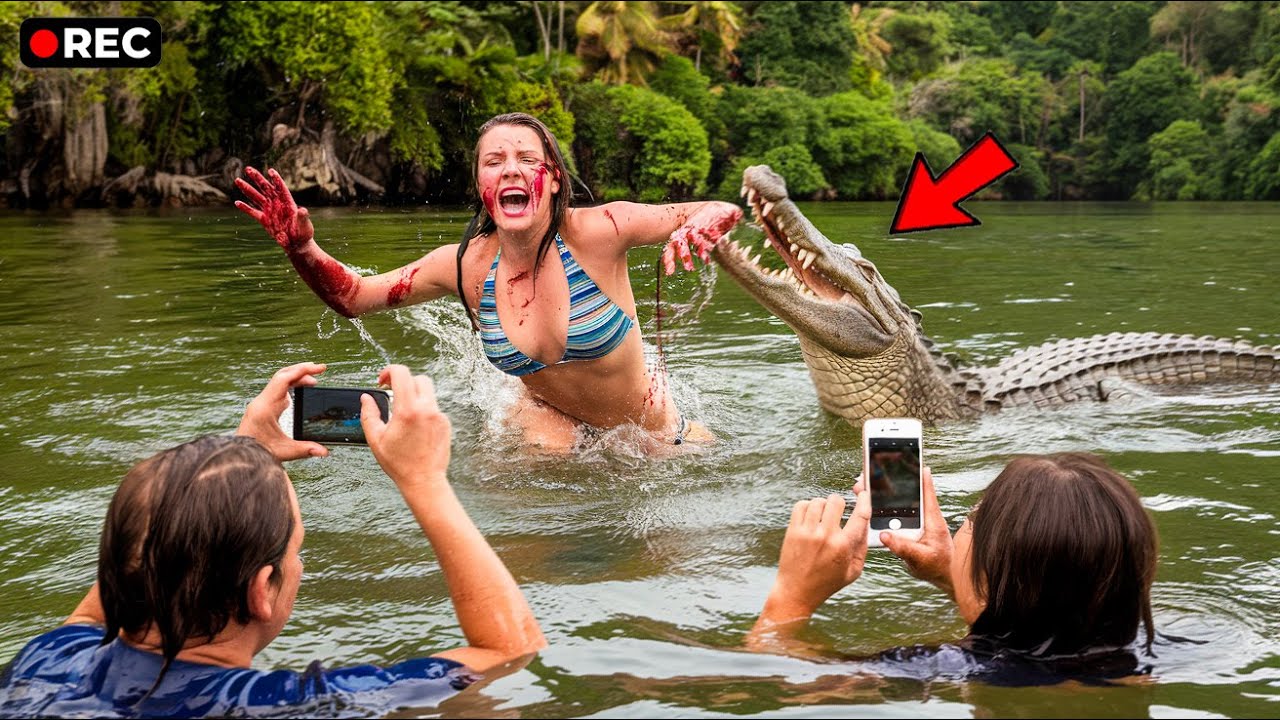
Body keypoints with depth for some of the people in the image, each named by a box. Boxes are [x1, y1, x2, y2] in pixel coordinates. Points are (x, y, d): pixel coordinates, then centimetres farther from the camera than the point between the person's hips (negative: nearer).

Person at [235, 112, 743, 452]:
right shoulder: (467, 265, -19)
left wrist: (697, 227, -51)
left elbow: (723, 211, -26)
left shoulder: (595, 233, -30)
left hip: (652, 433, -1)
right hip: (555, 417, 1)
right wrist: (302, 248, -28)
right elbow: (352, 297, -8)